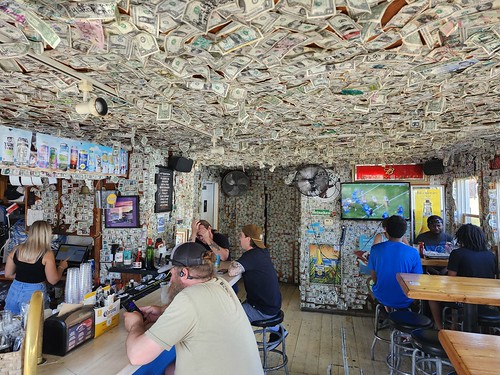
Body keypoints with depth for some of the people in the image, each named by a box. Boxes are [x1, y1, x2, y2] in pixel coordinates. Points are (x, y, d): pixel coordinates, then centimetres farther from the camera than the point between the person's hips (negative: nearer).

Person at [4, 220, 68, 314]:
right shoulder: (47, 254, -14)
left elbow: (8, 274, 12)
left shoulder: (17, 249, 1)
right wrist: (61, 267, 7)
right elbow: (53, 280, -9)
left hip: (15, 292, 5)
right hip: (35, 293, -5)